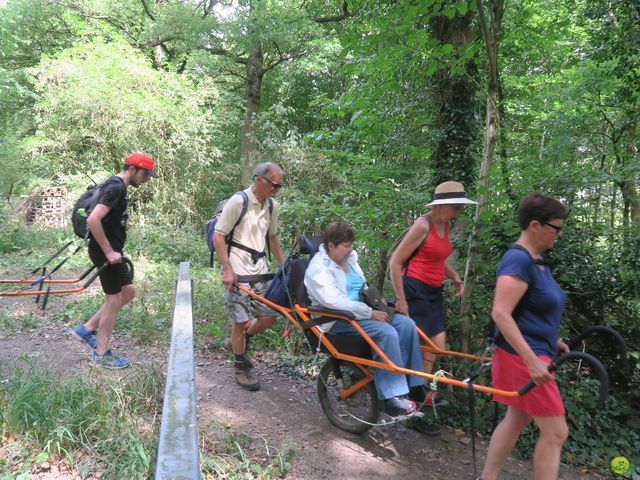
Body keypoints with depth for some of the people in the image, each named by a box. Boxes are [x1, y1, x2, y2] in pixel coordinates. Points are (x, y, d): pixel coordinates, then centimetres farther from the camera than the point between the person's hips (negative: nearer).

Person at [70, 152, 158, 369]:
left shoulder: (117, 186, 13)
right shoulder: (115, 187, -19)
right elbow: (93, 220, -30)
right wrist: (109, 252, -23)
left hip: (111, 251, 10)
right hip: (105, 253, -10)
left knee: (128, 292, 16)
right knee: (114, 300, 1)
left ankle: (86, 329, 22)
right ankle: (101, 355, 15)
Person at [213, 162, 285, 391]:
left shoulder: (272, 206, 7)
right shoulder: (238, 202, -13)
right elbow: (218, 237, -12)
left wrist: (285, 265, 15)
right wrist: (227, 270, -19)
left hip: (261, 270, 7)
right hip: (238, 272, -6)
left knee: (269, 317, 7)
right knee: (240, 321, 0)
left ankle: (240, 341, 34)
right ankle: (240, 368, 19)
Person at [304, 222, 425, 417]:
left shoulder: (350, 258, 12)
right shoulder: (319, 267, -13)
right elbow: (334, 301, -25)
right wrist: (370, 313, -24)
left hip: (361, 311, 8)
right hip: (338, 320, -8)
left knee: (406, 324, -11)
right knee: (386, 332, -29)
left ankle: (413, 386, -6)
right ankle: (391, 398, -24)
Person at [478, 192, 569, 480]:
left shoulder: (537, 260, 10)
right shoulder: (519, 260, -21)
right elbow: (500, 314, -27)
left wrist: (552, 340, 19)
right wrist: (532, 361, -28)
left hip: (533, 353, 10)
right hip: (523, 356, -10)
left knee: (517, 419, 18)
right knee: (555, 432, -2)